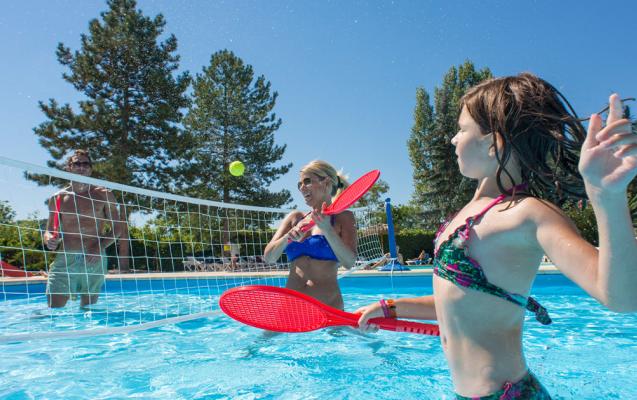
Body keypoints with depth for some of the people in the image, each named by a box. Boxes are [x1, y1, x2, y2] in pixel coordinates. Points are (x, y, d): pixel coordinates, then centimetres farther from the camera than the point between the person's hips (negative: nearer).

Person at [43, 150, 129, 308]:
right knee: (53, 308, -9)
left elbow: (118, 227, 5)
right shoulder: (57, 198, 9)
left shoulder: (103, 195, 5)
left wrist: (101, 246, -10)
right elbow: (49, 231, 15)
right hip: (65, 258, 1)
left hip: (94, 259, 0)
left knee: (88, 309, 6)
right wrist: (50, 239, -9)